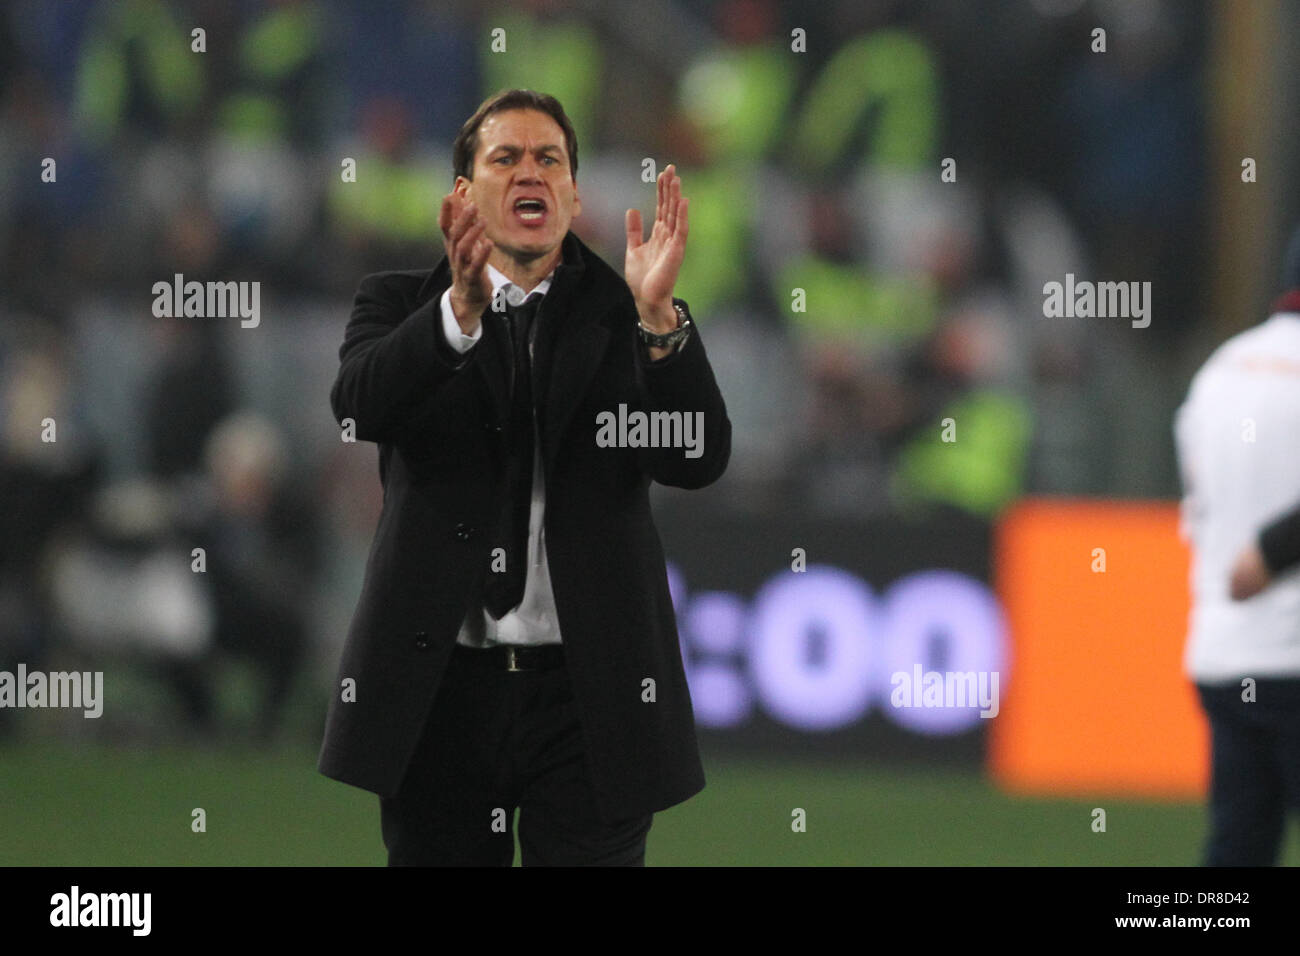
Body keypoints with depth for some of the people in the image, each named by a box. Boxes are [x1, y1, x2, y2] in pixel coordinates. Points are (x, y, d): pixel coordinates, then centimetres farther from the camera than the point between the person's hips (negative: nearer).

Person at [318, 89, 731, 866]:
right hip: (439, 686, 1)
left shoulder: (619, 314, 8)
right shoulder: (402, 306, 9)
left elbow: (700, 460, -6)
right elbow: (360, 405, -12)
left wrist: (658, 318, -22)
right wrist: (461, 310, -30)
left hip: (587, 692, -1)